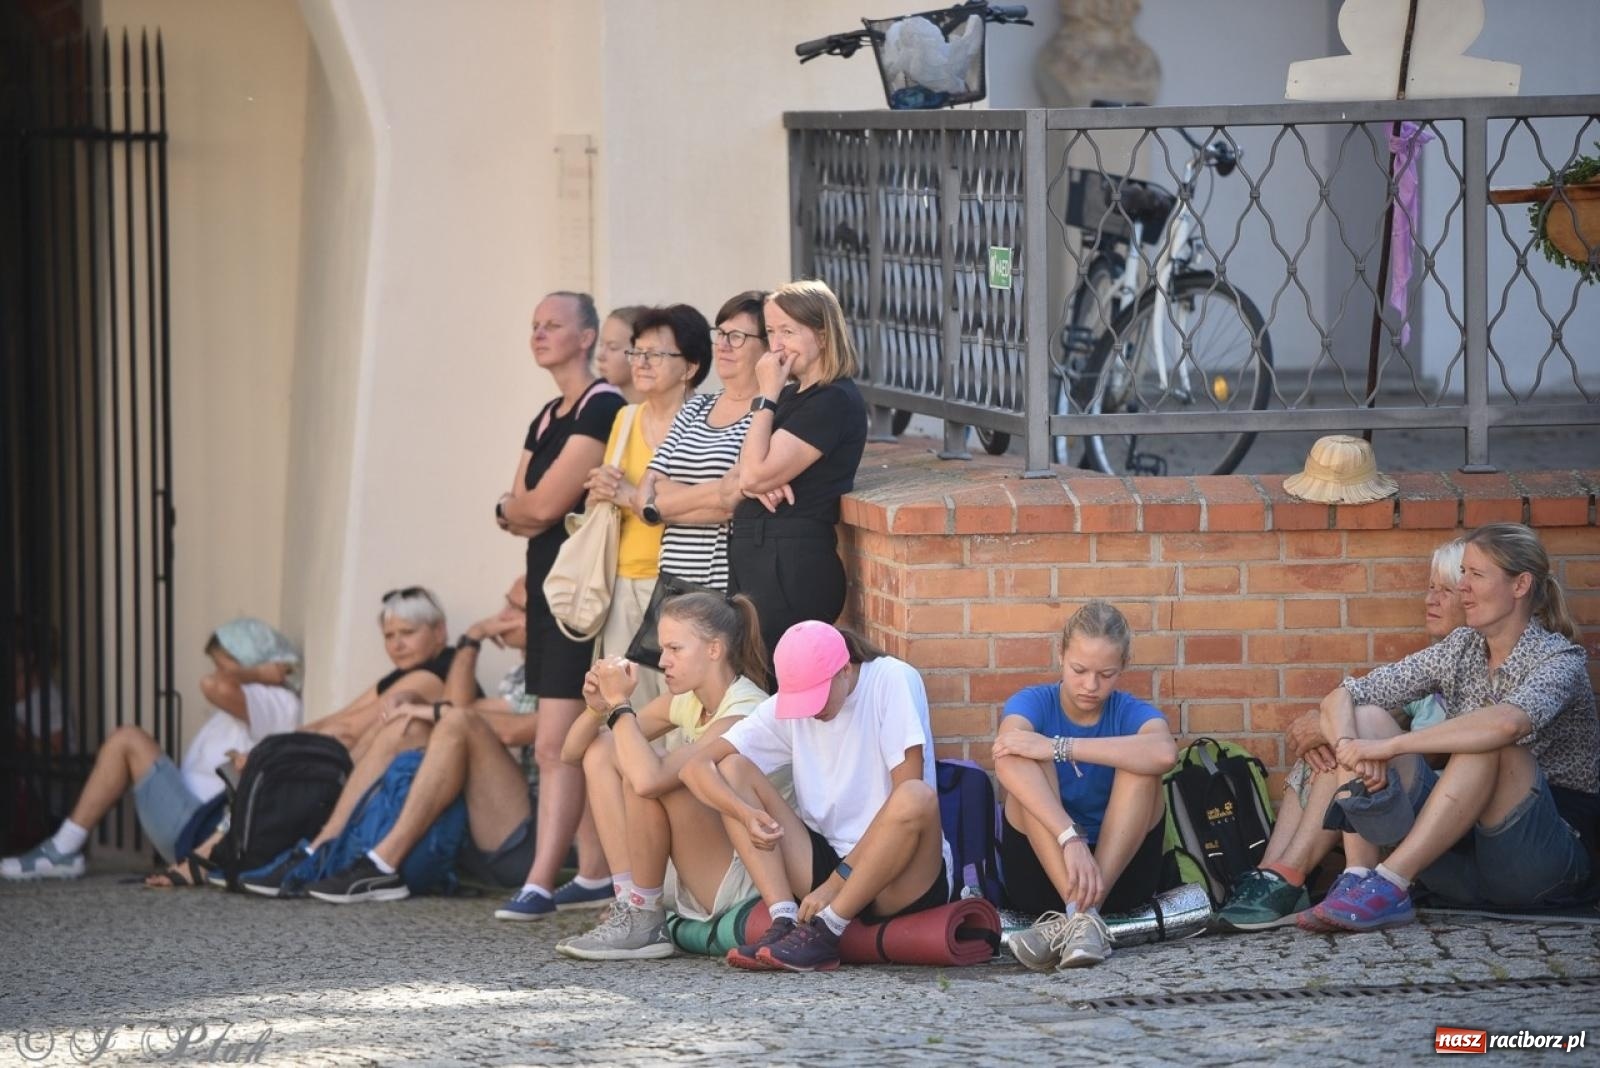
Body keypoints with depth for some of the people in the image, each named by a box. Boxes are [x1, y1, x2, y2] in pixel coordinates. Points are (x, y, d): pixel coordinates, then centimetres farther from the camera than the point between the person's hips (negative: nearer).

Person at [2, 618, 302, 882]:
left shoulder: (279, 704, -12)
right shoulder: (248, 707, 21)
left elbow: (214, 685, -28)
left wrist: (257, 674, -11)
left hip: (197, 834, -11)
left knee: (128, 740, -8)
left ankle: (62, 851, -7)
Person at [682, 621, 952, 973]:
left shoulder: (892, 680, -9)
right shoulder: (784, 708, 3)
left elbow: (908, 799, -15)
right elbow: (696, 767, -3)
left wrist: (839, 880, -19)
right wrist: (746, 814, -25)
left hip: (901, 881, -5)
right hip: (828, 862, 5)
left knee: (916, 798, -36)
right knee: (732, 769, -8)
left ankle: (825, 932, -28)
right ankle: (784, 923, -24)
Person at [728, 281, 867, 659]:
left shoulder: (835, 402, -11)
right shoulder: (791, 396, 18)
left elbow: (756, 473, -16)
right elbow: (745, 477, 15)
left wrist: (766, 397, -8)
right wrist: (756, 484, -9)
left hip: (794, 567, -9)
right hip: (753, 557, 9)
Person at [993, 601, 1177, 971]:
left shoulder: (1131, 713, -4)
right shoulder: (1034, 703, -6)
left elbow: (1164, 752, -31)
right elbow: (1005, 762, -31)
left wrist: (1058, 748, -33)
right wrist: (1071, 838, -46)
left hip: (1120, 873, 1)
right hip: (1040, 875, 0)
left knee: (1141, 761, -21)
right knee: (1020, 756, -23)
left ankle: (1083, 909, -34)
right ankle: (1081, 913, -40)